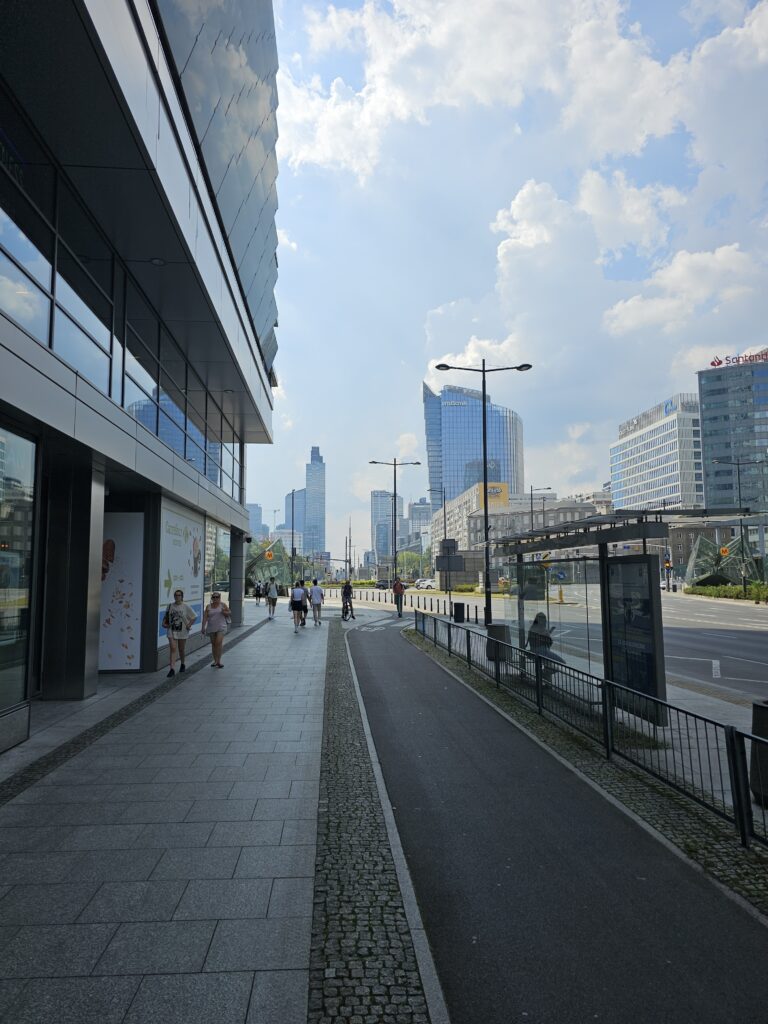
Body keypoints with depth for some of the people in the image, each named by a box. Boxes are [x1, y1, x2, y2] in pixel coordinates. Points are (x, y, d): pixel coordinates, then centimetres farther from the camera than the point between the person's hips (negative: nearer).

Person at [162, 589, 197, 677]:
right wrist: (164, 623, 2)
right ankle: (172, 669, -13)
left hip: (182, 631, -1)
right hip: (171, 631, 1)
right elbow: (165, 616, 18)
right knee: (173, 649, -10)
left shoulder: (186, 607, -5)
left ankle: (182, 664, 37)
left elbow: (194, 617, -1)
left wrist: (189, 625, -8)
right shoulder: (170, 606, 4)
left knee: (181, 650, 12)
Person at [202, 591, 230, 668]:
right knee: (213, 644, 10)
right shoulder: (208, 607, 5)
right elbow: (205, 617, 1)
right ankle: (215, 660, 21)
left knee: (219, 642, -15)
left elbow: (228, 613, 6)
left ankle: (218, 661, -11)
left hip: (221, 627, -3)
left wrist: (224, 612, -16)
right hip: (211, 627, 3)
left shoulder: (223, 605, 1)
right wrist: (203, 627, -8)